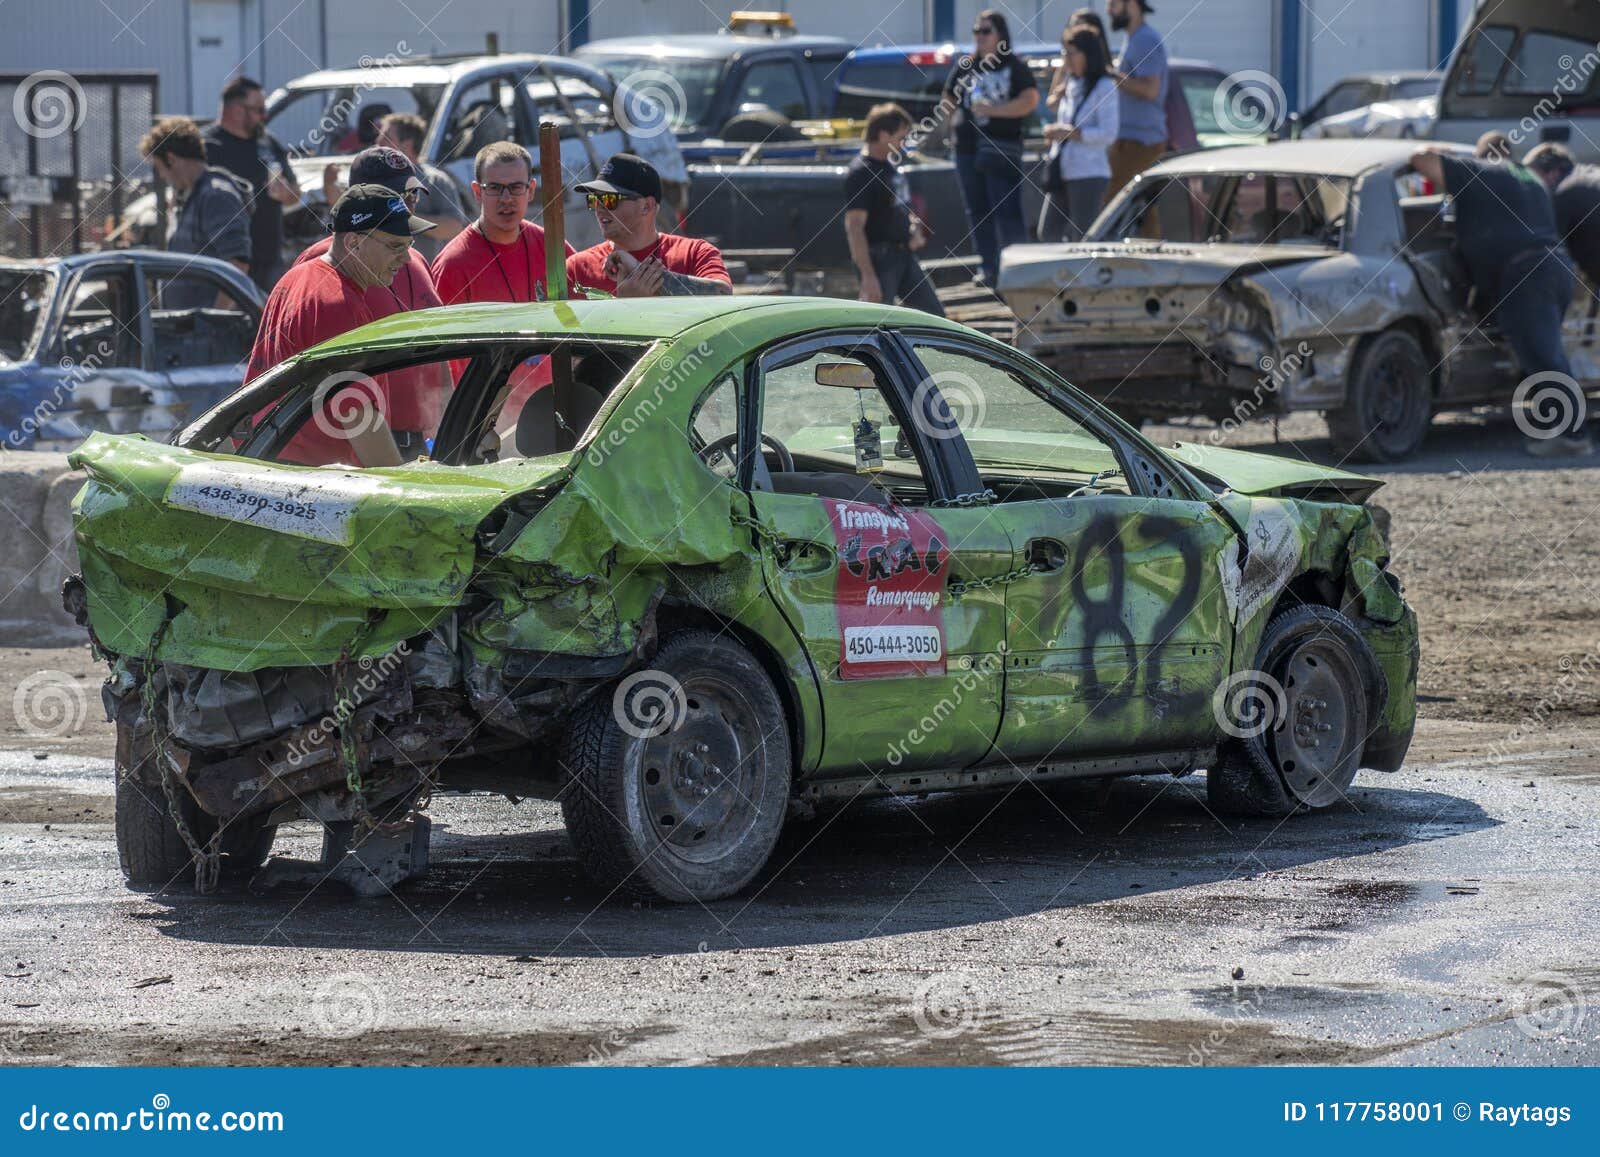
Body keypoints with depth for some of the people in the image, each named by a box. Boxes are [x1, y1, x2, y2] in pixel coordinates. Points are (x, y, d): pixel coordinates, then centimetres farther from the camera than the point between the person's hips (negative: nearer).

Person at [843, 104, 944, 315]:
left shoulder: (890, 165, 12)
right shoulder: (861, 173, -17)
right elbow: (854, 227, -23)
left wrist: (915, 229, 7)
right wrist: (868, 275, -28)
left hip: (904, 256, 9)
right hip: (878, 257, -9)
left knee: (934, 313, 12)